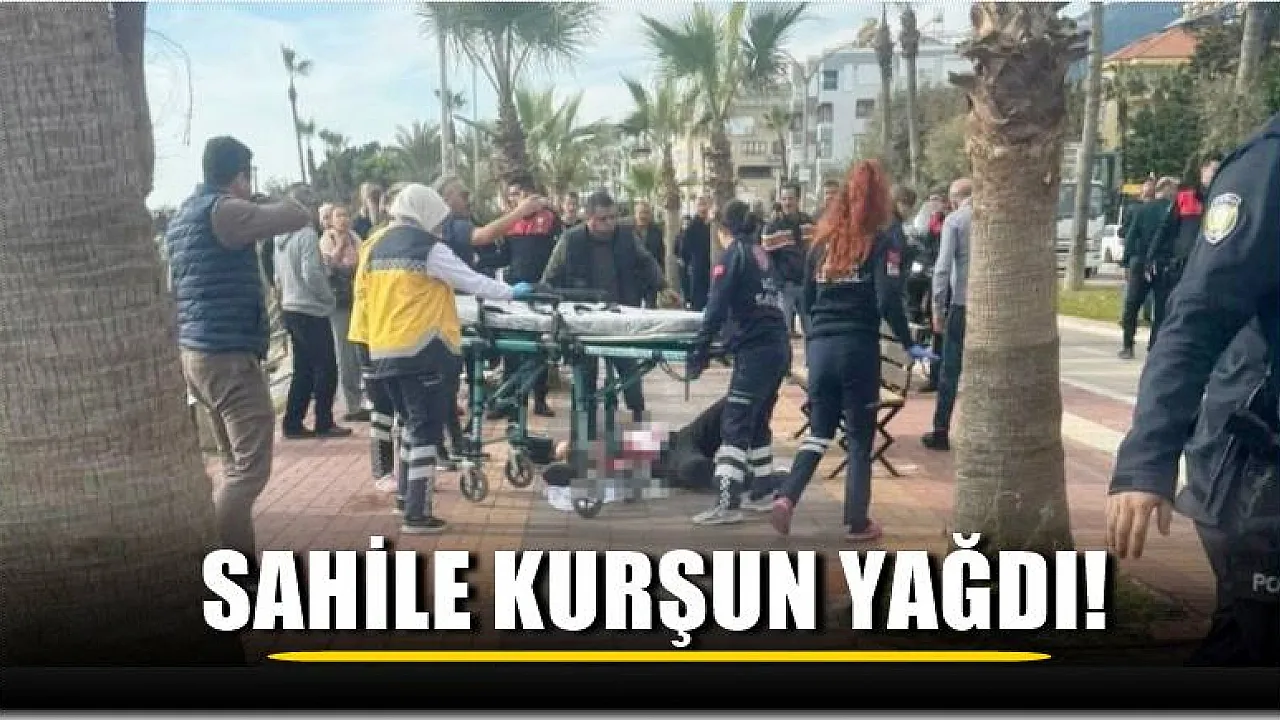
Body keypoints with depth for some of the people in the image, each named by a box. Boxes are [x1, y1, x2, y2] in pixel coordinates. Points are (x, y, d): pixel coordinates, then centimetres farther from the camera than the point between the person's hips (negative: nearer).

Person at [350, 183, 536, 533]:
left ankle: (405, 492, 32)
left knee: (411, 420, 23)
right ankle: (417, 513, 0)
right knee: (426, 428, -1)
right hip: (418, 349, -7)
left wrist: (365, 339, 22)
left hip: (383, 351, 7)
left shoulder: (375, 248, 11)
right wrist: (511, 292, 8)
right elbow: (472, 281, -4)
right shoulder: (430, 249, -8)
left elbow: (362, 295, 15)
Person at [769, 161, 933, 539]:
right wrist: (909, 344, -3)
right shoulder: (883, 238, -4)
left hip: (820, 346, 4)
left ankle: (786, 498, -5)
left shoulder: (824, 239, 11)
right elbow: (888, 299, -13)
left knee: (819, 432, 13)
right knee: (860, 438, 8)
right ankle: (857, 521, 14)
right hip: (859, 347, -4)